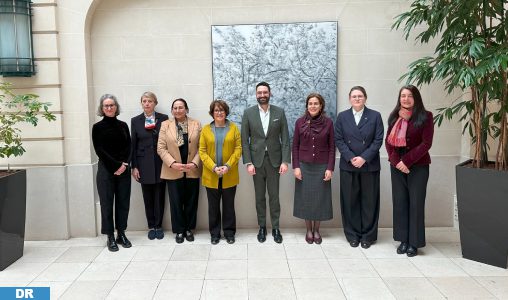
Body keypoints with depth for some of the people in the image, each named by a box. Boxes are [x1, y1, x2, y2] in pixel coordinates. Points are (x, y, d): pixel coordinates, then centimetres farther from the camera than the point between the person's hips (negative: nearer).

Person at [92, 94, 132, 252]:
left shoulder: (123, 125, 8)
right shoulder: (98, 127, -1)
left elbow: (129, 147, 6)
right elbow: (99, 150, -6)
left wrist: (125, 164, -9)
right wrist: (116, 166, -10)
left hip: (123, 170, 3)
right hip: (106, 170, -3)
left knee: (123, 202, 6)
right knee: (107, 202, 1)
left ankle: (121, 234, 18)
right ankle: (110, 237, 11)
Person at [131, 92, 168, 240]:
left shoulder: (163, 118, 1)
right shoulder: (135, 121, 5)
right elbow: (133, 144, 4)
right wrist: (134, 166, 0)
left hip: (160, 163, -1)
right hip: (144, 164, 1)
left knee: (159, 196, 4)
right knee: (148, 197, 7)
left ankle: (158, 226, 16)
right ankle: (151, 227, 18)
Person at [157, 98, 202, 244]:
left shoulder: (196, 124, 4)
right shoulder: (165, 125, 2)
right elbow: (161, 148, -2)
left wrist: (195, 163, -12)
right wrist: (173, 163, -14)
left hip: (192, 171, 1)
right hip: (173, 171, -1)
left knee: (191, 201, 9)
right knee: (176, 202, 4)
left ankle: (189, 229, 24)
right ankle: (179, 230, 19)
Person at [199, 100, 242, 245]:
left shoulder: (233, 128, 2)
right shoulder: (206, 129, 3)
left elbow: (238, 149, -2)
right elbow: (202, 151, -1)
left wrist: (228, 166, -14)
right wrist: (213, 167, -14)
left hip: (229, 176, 0)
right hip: (211, 176, 1)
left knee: (229, 205, 8)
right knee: (213, 206, 9)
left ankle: (229, 233, 22)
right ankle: (215, 234, 21)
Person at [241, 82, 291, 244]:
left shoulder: (279, 112, 0)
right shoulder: (248, 113, 0)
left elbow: (285, 138, -1)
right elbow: (245, 140, -1)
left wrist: (285, 161, -9)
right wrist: (248, 163, -8)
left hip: (274, 159, 0)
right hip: (256, 160, 0)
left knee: (274, 196, 6)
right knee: (259, 196, 9)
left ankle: (275, 228, 17)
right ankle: (262, 227, 21)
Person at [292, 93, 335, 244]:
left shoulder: (328, 123, -2)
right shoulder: (300, 122, -1)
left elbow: (332, 147, -1)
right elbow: (295, 146, 2)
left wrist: (330, 168, -7)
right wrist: (296, 166, -5)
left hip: (321, 167, 0)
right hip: (304, 166, 1)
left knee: (320, 197, 6)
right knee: (305, 198, 7)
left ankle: (316, 230, 21)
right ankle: (309, 230, 20)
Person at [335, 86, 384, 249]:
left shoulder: (375, 116, 3)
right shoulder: (342, 116, 6)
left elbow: (378, 140, -3)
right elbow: (338, 140, 1)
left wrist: (364, 158, -13)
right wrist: (351, 158, -12)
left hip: (369, 165, -1)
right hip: (348, 166, 1)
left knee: (369, 200, 4)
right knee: (350, 201, 4)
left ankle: (368, 235, 16)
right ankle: (352, 234, 16)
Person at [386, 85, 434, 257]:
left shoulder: (425, 117, -4)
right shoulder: (395, 117, 7)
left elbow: (426, 144, -9)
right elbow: (388, 141, 4)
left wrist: (406, 161, -14)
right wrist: (396, 161, -11)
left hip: (418, 166, -3)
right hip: (397, 165, 4)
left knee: (416, 203, 2)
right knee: (399, 202, 6)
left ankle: (414, 242, 13)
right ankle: (403, 240, 17)